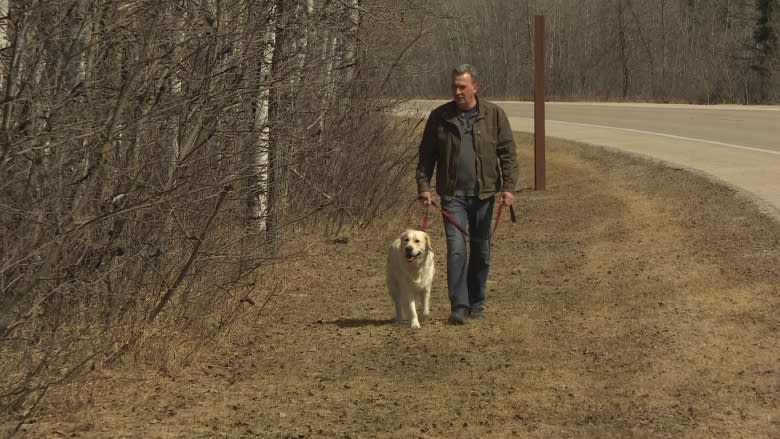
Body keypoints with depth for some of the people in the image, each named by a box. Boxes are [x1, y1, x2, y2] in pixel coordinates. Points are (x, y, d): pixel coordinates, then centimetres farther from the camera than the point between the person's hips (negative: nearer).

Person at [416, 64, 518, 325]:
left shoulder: (494, 115, 3)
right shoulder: (439, 117, 4)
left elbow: (508, 153, 3)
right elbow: (426, 155, 9)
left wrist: (508, 186, -7)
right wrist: (423, 186, 0)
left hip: (484, 194, 1)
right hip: (453, 195, -1)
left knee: (481, 250, 9)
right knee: (456, 248, -12)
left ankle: (476, 303, 22)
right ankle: (459, 306, -12)